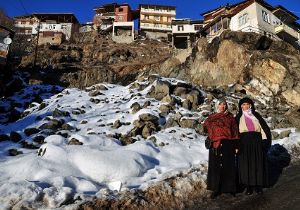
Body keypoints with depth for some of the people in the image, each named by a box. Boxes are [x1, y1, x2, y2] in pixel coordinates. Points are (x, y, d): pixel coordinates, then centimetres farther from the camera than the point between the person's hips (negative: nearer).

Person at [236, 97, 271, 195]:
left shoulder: (256, 115, 12)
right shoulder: (239, 117, 9)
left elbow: (264, 127, 7)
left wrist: (265, 140, -4)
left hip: (256, 142, 1)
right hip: (244, 143, -1)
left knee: (258, 163, 2)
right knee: (246, 164, -1)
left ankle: (258, 185, 13)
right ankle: (249, 186, 6)